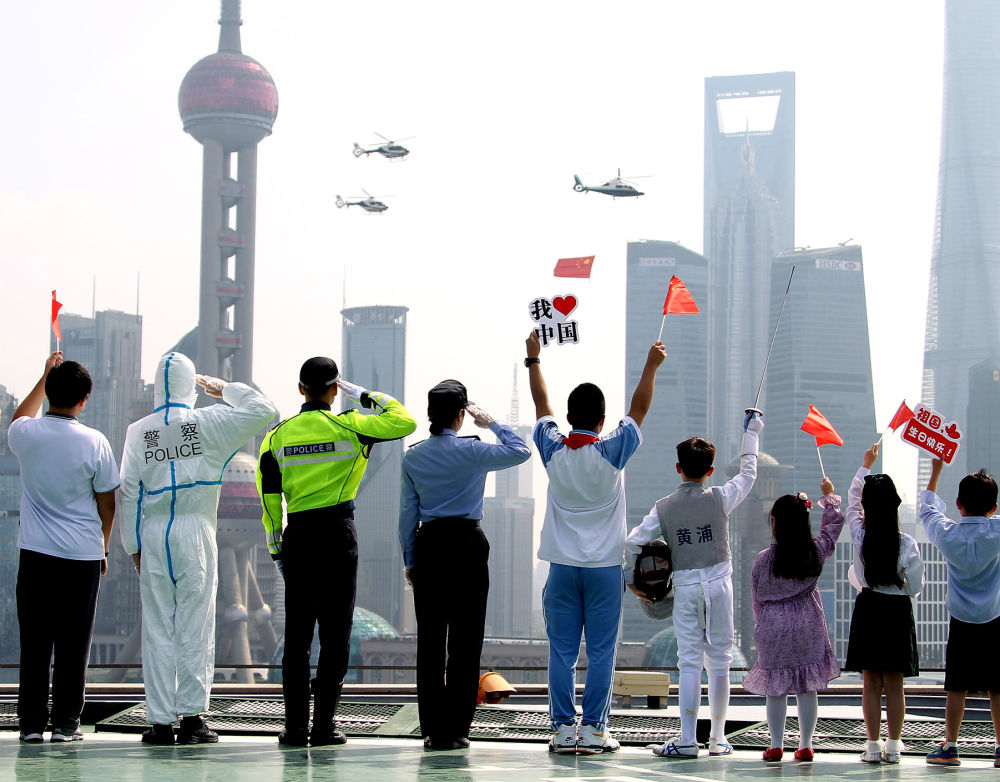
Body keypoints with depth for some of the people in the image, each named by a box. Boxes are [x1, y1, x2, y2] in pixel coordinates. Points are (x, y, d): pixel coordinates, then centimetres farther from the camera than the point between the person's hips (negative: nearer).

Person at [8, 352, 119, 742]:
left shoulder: (26, 434, -2)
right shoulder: (94, 442, -8)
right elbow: (107, 503, 0)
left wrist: (45, 376, 30)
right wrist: (103, 547, 15)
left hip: (35, 552, 2)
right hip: (83, 555, -2)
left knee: (34, 642, 5)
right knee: (73, 644, 2)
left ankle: (31, 722, 5)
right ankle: (65, 723, 3)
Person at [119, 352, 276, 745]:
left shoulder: (138, 431, 4)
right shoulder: (207, 422, -2)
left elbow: (129, 491, 3)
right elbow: (261, 409, 0)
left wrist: (133, 545, 9)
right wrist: (225, 388, 13)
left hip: (153, 534, 2)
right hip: (195, 531, -2)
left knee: (158, 629, 3)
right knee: (195, 626, 1)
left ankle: (160, 721, 3)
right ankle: (192, 717, -1)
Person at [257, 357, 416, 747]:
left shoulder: (278, 434, 4)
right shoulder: (347, 426, -5)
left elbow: (269, 495, 5)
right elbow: (404, 422, -1)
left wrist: (275, 547, 12)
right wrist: (366, 395, 9)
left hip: (298, 536, 2)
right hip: (338, 534, -2)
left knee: (296, 633, 6)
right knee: (335, 632, 2)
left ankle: (295, 726, 4)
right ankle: (324, 726, 0)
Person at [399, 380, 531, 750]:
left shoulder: (412, 458, 5)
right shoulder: (470, 452, -7)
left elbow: (407, 514, 8)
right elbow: (521, 452, 0)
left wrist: (410, 562, 15)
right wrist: (491, 423, 10)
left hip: (428, 546, 4)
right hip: (467, 545, -4)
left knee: (429, 639, 6)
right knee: (465, 640, 0)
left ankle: (431, 729, 5)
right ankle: (454, 730, -2)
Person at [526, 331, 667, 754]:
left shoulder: (553, 450, -1)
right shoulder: (611, 452, -7)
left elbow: (542, 405, 14)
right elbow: (638, 410, 4)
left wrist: (533, 359, 26)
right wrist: (652, 366, 14)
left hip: (562, 565, 2)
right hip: (604, 566, -2)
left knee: (562, 652, 2)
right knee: (600, 653, 1)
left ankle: (562, 728, 1)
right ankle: (593, 729, -1)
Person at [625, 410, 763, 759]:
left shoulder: (664, 507, -2)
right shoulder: (720, 498, -4)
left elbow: (632, 543, -5)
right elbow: (748, 472, 11)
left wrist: (630, 580, 9)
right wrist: (751, 432, 23)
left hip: (684, 587, 0)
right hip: (718, 583, 0)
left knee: (689, 662, 1)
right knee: (719, 661, 7)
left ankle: (687, 740, -5)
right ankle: (718, 739, 12)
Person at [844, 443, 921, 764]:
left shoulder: (860, 535, -7)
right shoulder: (906, 543, -11)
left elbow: (852, 500, 11)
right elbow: (915, 587, -6)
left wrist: (866, 464, 22)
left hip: (868, 609, 0)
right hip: (898, 612, 0)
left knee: (871, 683, 5)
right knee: (894, 683, 6)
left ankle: (873, 746, 3)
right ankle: (893, 746, 6)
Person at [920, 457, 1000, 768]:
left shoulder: (947, 533, -3)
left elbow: (928, 510, 16)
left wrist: (935, 472, 25)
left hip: (961, 624, 1)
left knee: (956, 688, 4)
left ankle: (950, 747, 6)